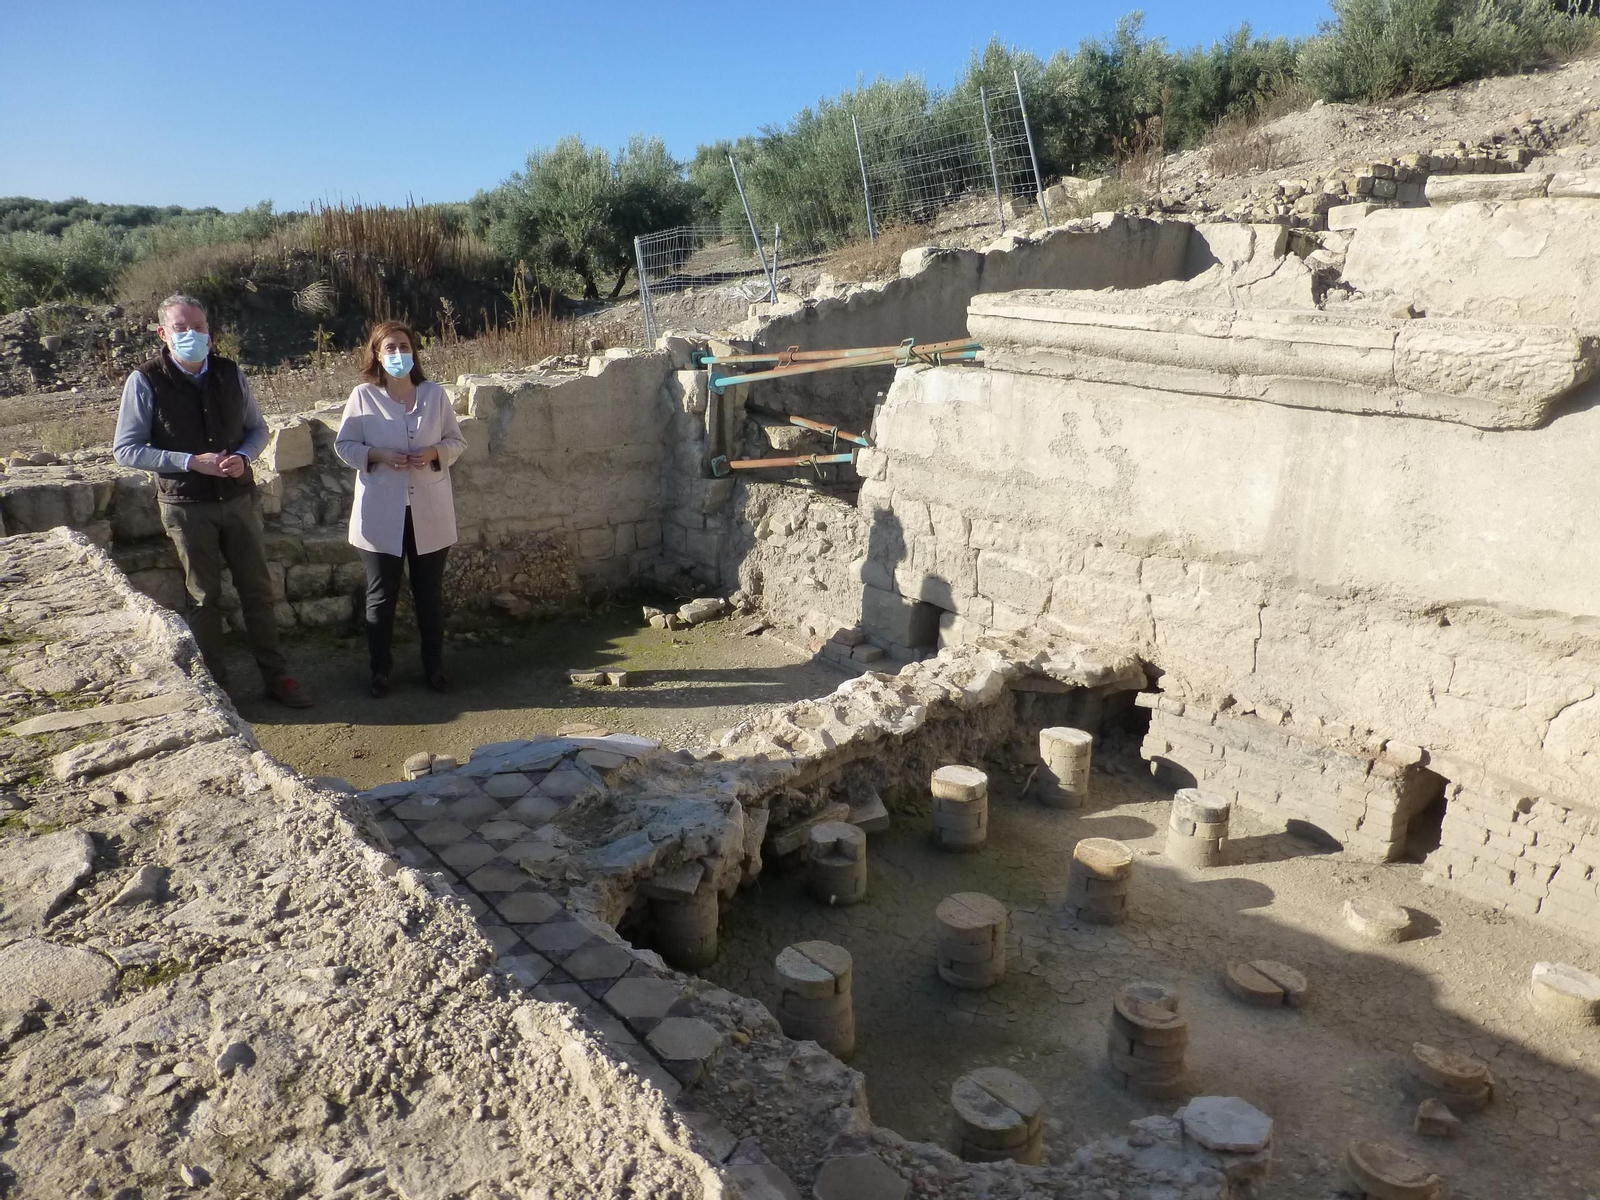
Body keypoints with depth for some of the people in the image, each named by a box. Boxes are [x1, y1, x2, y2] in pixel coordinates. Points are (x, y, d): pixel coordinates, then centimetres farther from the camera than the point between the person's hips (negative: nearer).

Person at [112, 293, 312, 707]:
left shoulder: (230, 373, 1)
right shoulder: (145, 382, -9)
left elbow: (257, 428, 11)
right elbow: (124, 450, -8)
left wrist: (243, 456, -11)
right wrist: (191, 461, -19)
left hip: (238, 498, 3)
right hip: (186, 506, -3)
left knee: (258, 590, 9)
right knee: (204, 599, 8)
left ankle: (276, 677, 21)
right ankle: (214, 686, 21)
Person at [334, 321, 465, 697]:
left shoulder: (435, 394, 3)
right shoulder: (363, 396, -2)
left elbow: (456, 441, 8)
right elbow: (344, 445, 2)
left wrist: (434, 453, -13)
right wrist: (379, 455, -16)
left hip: (430, 512, 1)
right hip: (381, 514, -1)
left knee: (430, 592, 11)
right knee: (381, 595, 7)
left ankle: (434, 665, 25)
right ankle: (380, 670, 21)